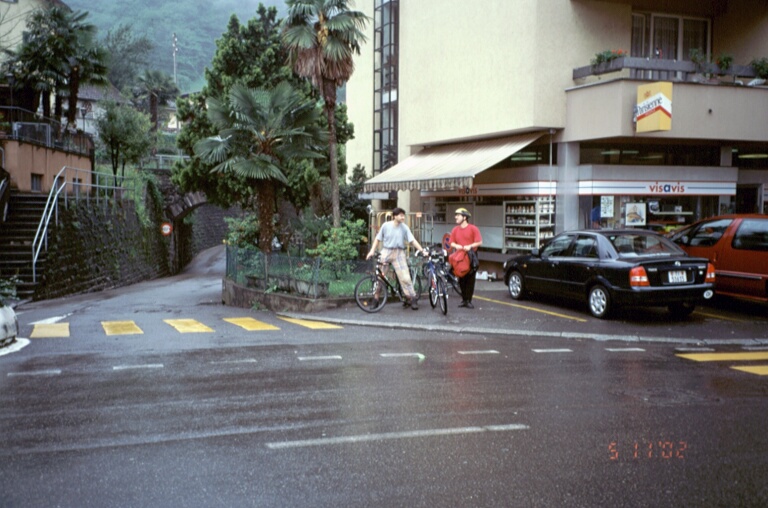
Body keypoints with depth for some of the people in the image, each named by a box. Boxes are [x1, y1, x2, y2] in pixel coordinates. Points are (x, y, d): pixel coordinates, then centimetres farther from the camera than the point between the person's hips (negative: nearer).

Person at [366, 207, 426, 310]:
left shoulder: (404, 227, 1)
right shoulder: (386, 225, 0)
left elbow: (412, 240, -3)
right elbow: (378, 239, 7)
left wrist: (421, 250, -13)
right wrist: (372, 251, -1)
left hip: (399, 253, 0)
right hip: (386, 252, 0)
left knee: (405, 277, -9)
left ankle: (412, 298, 1)